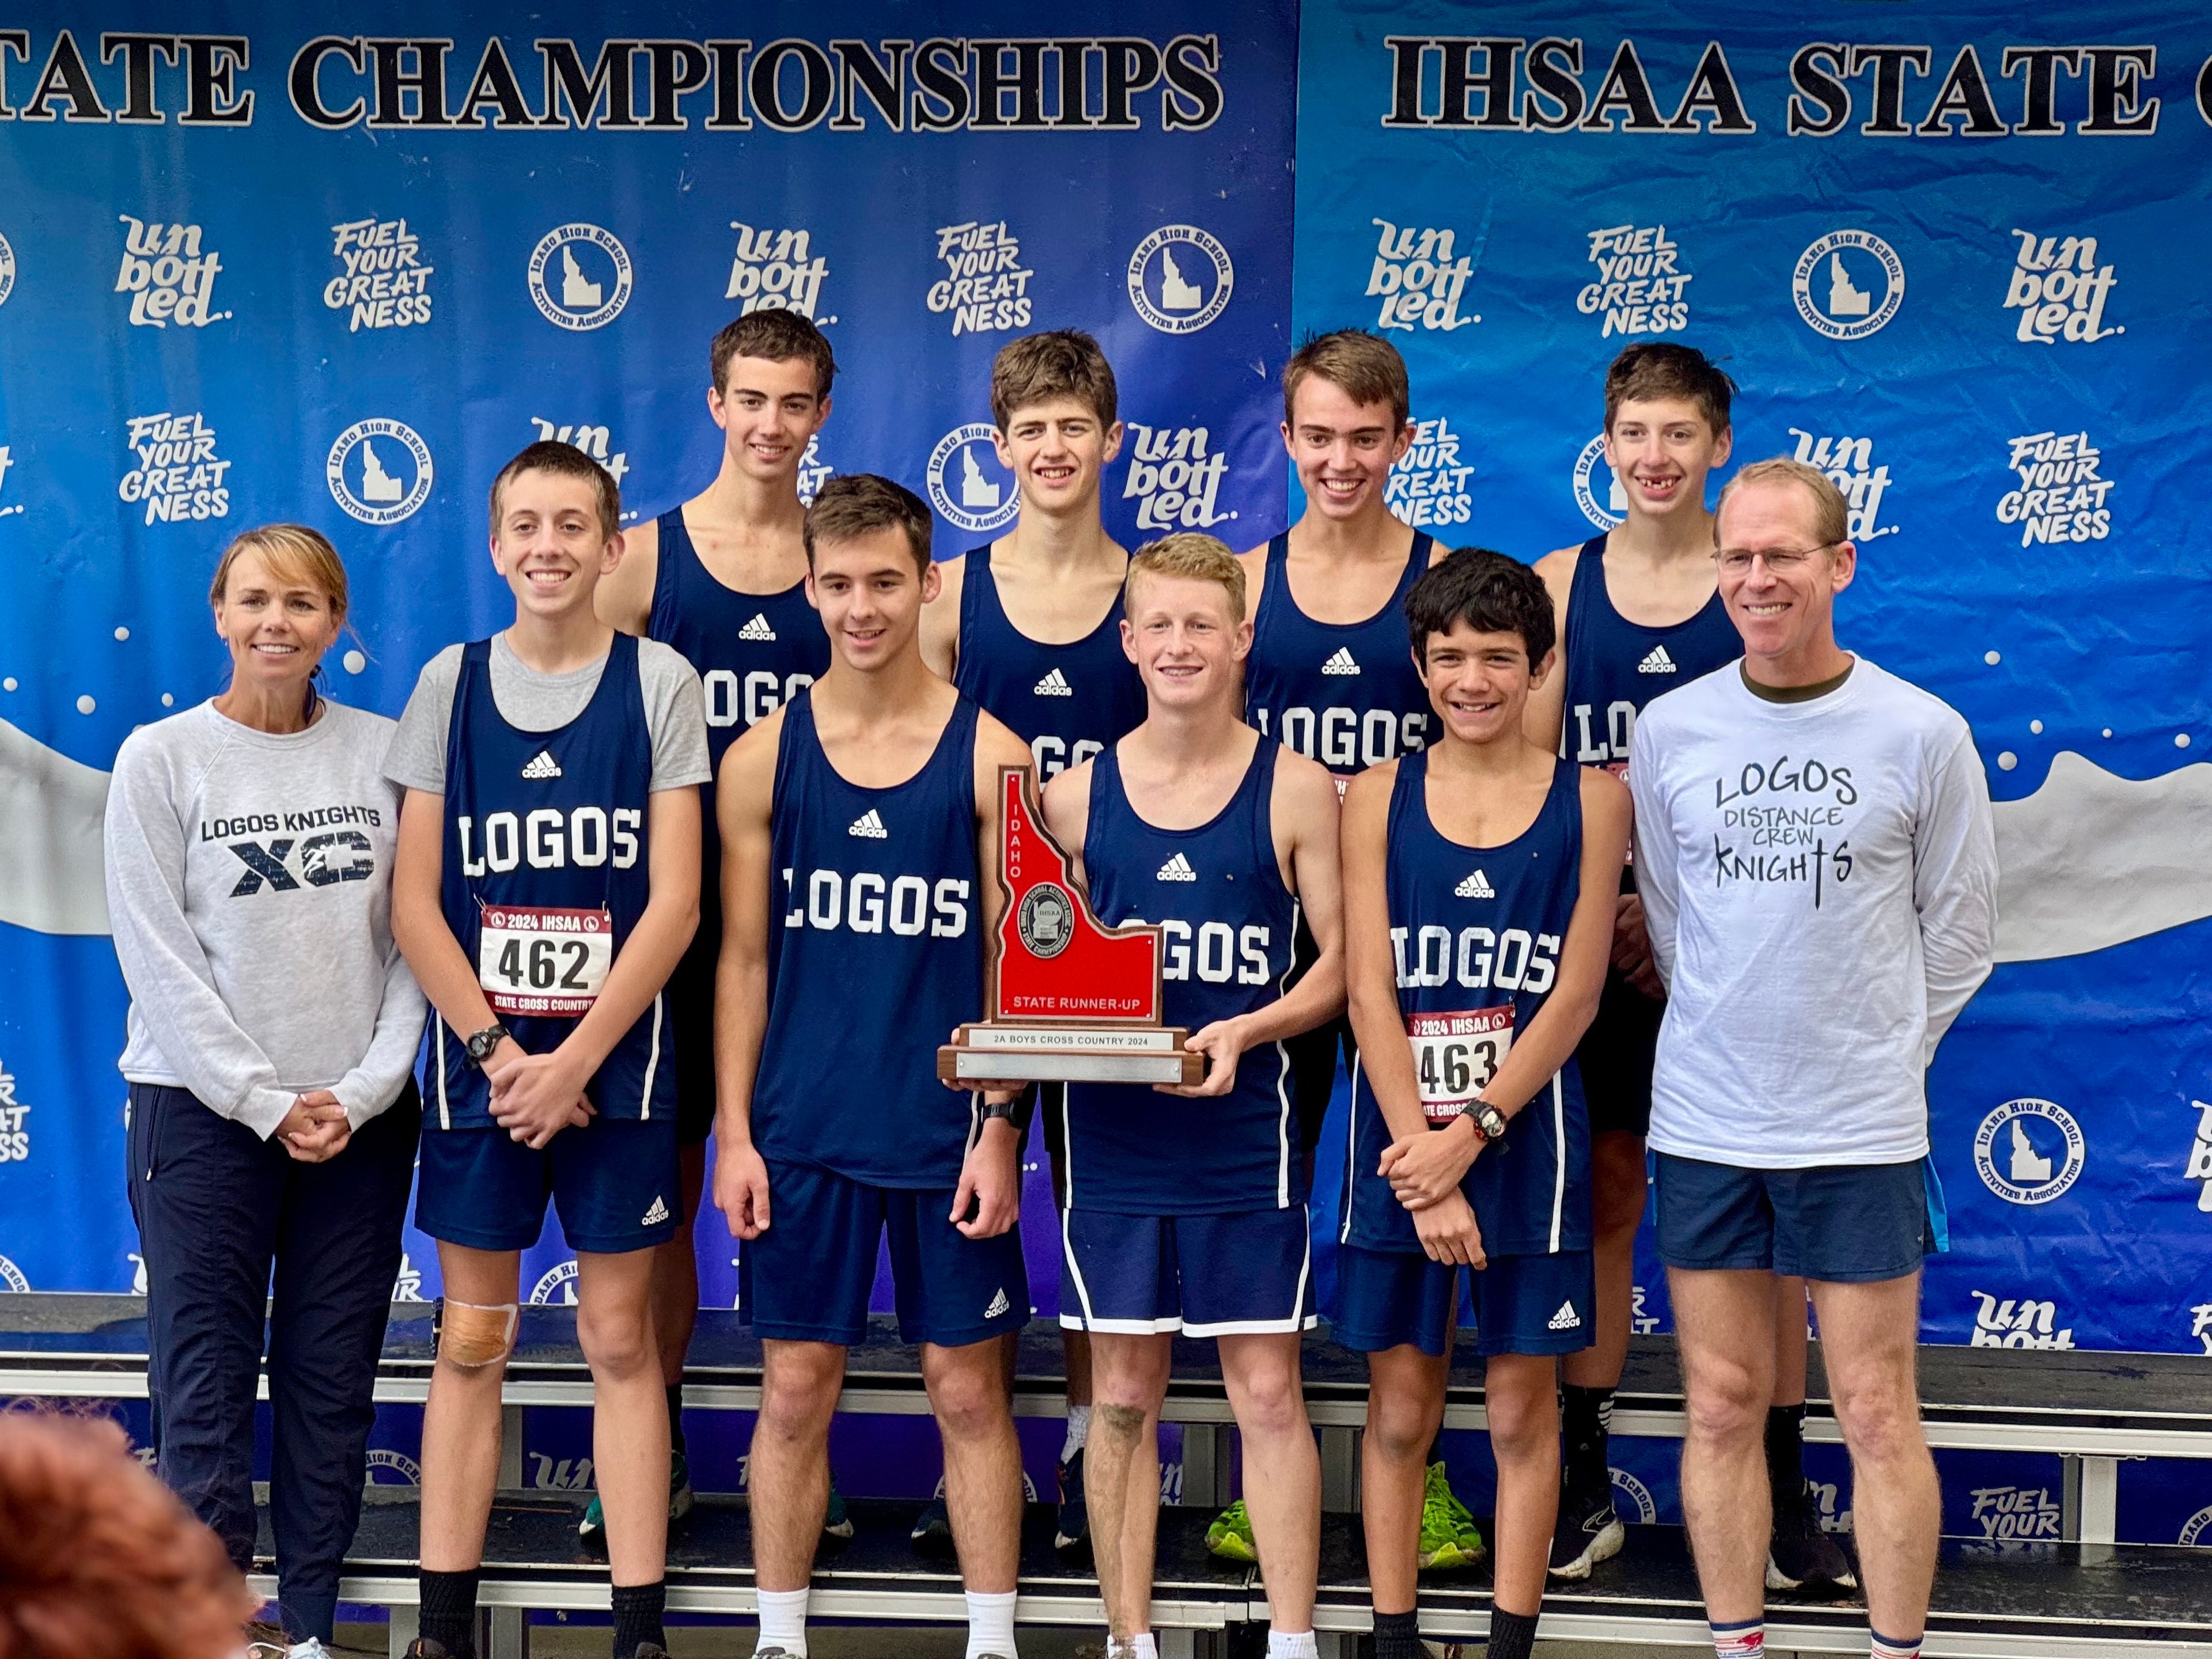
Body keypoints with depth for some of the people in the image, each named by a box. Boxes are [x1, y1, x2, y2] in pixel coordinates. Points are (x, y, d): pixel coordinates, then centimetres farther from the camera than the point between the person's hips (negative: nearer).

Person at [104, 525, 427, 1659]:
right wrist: (267, 1102, -10)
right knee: (206, 1381, -1)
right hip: (206, 1110, -2)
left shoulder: (386, 753, 3)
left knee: (332, 1381, 7)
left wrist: (366, 1089, -8)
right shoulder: (162, 759, -2)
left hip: (362, 1119, 2)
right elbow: (160, 959, -5)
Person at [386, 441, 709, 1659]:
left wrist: (571, 1063, -11)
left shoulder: (658, 681, -1)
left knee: (619, 1336, 4)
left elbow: (674, 902, -6)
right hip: (476, 1055, 2)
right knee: (471, 1339, 6)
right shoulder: (451, 681, 3)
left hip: (612, 1056, -1)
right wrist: (497, 1048, -9)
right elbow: (415, 900, 1)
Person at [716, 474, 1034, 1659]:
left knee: (968, 1386, 6)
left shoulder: (988, 754, -1)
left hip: (948, 1130, -1)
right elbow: (743, 959, 5)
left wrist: (999, 1131, -6)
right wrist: (733, 1132, -1)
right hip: (802, 1129, 1)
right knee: (796, 1388, 7)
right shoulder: (763, 757, 2)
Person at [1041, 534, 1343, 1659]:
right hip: (1111, 1135, 2)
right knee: (1123, 1394, 8)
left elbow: (1340, 960, 0)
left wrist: (1246, 1029, -15)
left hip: (1243, 1135, -2)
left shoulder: (1295, 790, -1)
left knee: (1268, 1391, 1)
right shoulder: (1076, 796, 5)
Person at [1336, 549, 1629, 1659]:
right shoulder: (1378, 798, 3)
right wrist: (1423, 1163, -13)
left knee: (1522, 1409, 6)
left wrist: (1473, 1132, -13)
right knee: (1400, 1409, 7)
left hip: (1525, 1138, -1)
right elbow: (1369, 989, -4)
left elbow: (1575, 994, -4)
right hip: (1399, 1138, 1)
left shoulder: (1590, 801, 1)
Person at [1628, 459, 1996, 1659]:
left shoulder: (1922, 735, -4)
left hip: (1862, 1131, -2)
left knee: (1877, 1415, 3)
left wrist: (1873, 1053, 7)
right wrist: (1728, 1036, 11)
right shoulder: (1669, 729, 2)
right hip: (1702, 1123, 2)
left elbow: (1958, 935, 5)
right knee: (1723, 1410, 9)